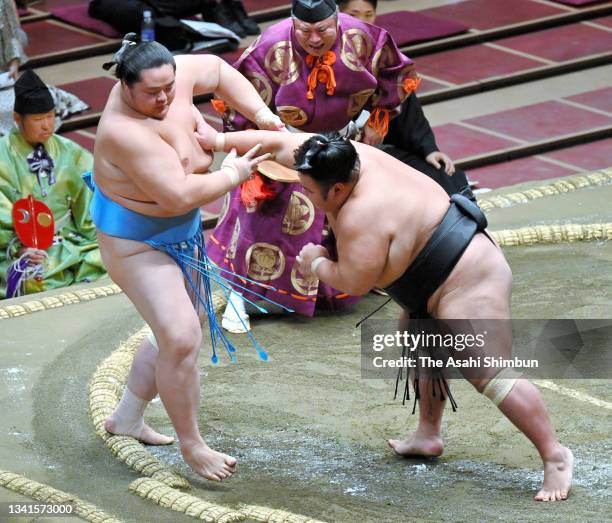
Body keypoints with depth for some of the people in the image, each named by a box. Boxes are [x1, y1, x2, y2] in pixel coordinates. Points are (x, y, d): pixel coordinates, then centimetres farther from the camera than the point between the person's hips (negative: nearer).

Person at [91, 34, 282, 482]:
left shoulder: (171, 77, -12)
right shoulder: (127, 131, -34)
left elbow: (218, 71, 7)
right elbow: (179, 195, -34)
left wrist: (262, 115, -4)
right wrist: (233, 175, -20)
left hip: (180, 234, 9)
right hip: (137, 242, -9)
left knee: (177, 332, 19)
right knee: (180, 339, -19)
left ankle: (127, 417, 34)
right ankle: (192, 445, -4)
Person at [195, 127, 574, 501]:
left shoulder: (362, 216, -28)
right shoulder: (346, 158, -2)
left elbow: (354, 283, -21)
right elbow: (280, 144, 9)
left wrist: (318, 264, -3)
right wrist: (221, 141, 16)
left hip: (467, 283, -11)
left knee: (491, 376, -14)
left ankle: (555, 457, -12)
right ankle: (428, 435, 33)